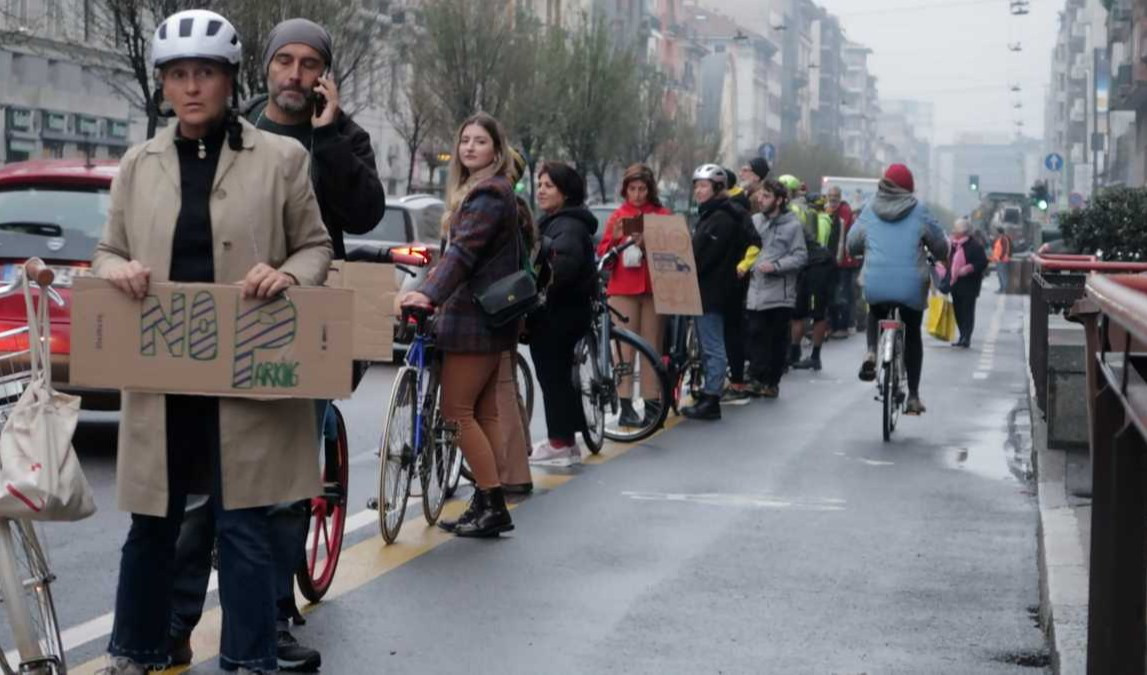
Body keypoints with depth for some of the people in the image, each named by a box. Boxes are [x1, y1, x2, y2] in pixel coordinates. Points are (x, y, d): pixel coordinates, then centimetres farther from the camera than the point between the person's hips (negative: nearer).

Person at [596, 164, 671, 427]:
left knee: (652, 346, 2)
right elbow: (602, 253, 7)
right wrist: (615, 239, -12)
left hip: (653, 287, 0)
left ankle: (652, 404, 6)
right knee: (625, 347, -4)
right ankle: (625, 405, -5)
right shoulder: (618, 216, 10)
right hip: (623, 289, 0)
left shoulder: (662, 215, 9)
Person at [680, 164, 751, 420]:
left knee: (713, 348, -7)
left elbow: (707, 255, -20)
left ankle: (711, 400, -5)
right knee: (709, 347, 13)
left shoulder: (722, 217, -14)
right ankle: (708, 396, 18)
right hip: (705, 290, 10)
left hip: (712, 291, -10)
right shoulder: (710, 215, 18)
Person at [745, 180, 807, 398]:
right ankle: (757, 378, 5)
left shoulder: (792, 225, -4)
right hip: (756, 291, 3)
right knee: (756, 336, 0)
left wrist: (776, 266, -16)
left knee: (778, 339, 5)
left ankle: (772, 381, 13)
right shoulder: (754, 221, 8)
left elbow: (800, 256, -7)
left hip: (780, 293, -3)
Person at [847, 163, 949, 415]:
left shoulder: (869, 211, 4)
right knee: (913, 334, 20)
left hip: (875, 285, 1)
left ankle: (871, 352, 6)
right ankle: (913, 396, 18)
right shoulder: (918, 211, 0)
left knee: (875, 314, 35)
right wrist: (941, 257, 30)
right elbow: (940, 244, 7)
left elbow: (852, 245, 11)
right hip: (912, 286, -1)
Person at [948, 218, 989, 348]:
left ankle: (966, 337, -6)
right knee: (958, 311, 10)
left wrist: (968, 268, -24)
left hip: (969, 284, -7)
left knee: (967, 311, -6)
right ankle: (963, 336, 19)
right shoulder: (954, 244, 11)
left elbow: (983, 263, -12)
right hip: (955, 282, 7)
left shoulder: (974, 245, -11)